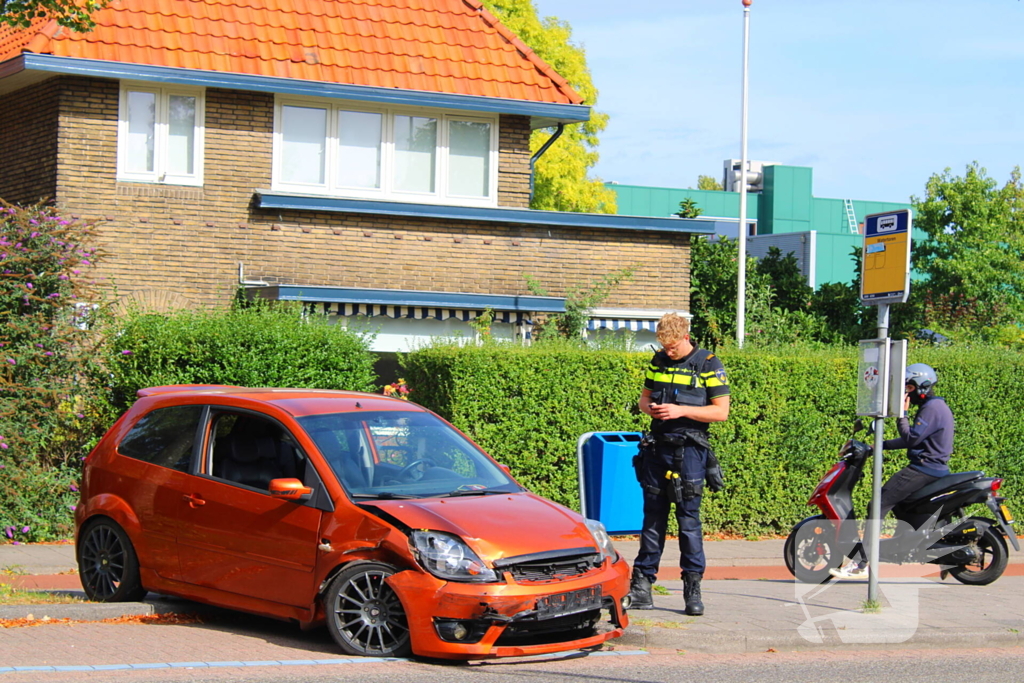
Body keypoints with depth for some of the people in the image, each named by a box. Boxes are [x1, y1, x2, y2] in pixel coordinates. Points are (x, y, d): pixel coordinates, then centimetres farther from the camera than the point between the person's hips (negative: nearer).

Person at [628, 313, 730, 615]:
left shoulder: (709, 364, -4)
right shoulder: (659, 361, 11)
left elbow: (721, 411, -6)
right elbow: (644, 396, 22)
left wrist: (681, 410, -16)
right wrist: (649, 407, -3)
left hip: (689, 450, -5)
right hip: (657, 447, 5)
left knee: (689, 519, -5)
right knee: (652, 518, 7)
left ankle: (693, 588, 0)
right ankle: (641, 584, 9)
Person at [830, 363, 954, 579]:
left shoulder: (933, 408, -13)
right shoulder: (933, 406, 20)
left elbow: (912, 438, -19)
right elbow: (913, 439, 24)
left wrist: (901, 414, -13)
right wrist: (882, 445, 19)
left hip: (924, 469, -11)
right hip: (931, 469, 11)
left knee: (878, 505, -16)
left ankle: (860, 563, -22)